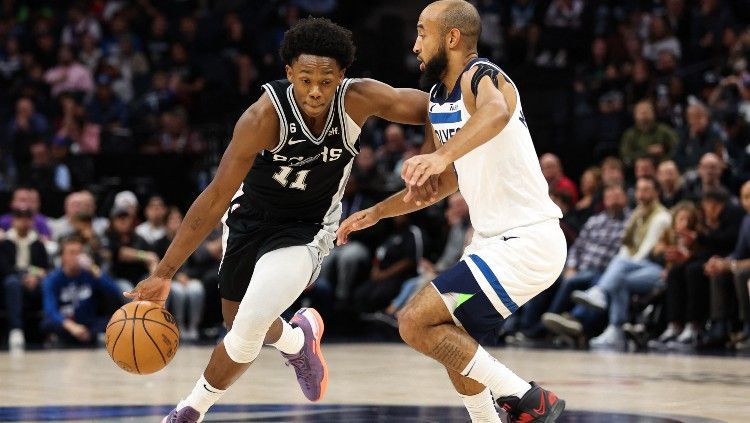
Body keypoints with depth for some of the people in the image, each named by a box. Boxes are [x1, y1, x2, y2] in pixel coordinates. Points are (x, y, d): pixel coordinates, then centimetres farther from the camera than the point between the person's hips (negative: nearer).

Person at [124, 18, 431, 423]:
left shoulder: (359, 99, -27)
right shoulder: (265, 116, -32)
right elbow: (217, 197, -29)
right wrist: (163, 274, -29)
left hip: (307, 228, -1)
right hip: (251, 216, 1)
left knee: (247, 332, -16)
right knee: (238, 322, 20)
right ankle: (297, 340, 55)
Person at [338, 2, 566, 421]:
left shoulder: (481, 76, -16)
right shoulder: (439, 98, 13)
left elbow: (495, 113, -42)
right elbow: (447, 181, 26)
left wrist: (442, 154, -60)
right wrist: (377, 212, 21)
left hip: (527, 242, -10)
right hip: (497, 240, 10)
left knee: (415, 323, -14)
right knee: (455, 345, 21)